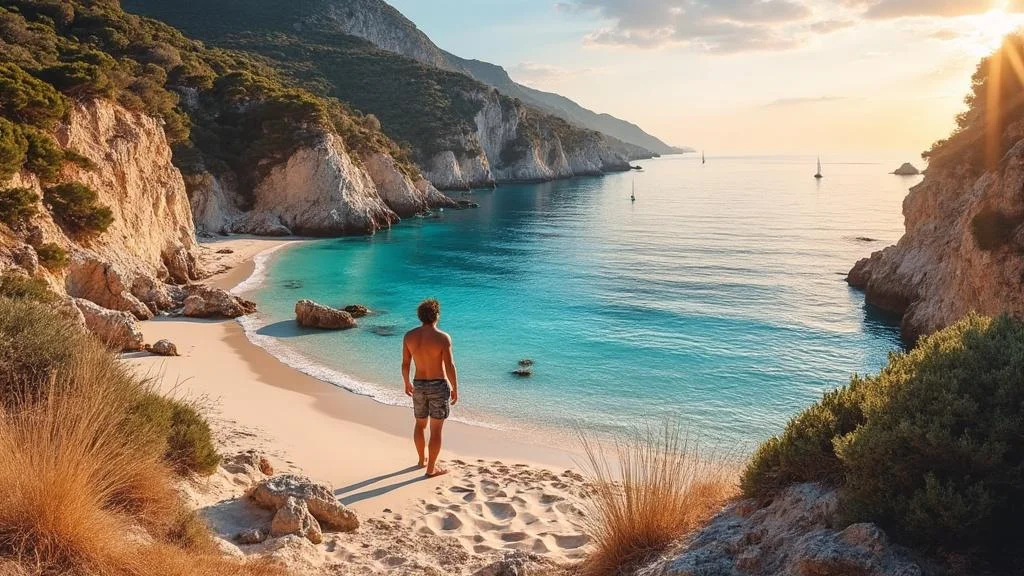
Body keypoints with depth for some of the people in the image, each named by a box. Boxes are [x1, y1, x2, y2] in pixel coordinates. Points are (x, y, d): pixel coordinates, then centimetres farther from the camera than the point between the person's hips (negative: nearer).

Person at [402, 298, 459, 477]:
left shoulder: (409, 336, -5)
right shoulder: (443, 338, -18)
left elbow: (405, 364, 3)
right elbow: (450, 366, -16)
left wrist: (407, 383, 18)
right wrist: (455, 389, -4)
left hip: (419, 385, 5)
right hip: (439, 386, -5)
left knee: (420, 424, 23)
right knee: (436, 429, 6)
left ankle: (422, 460, 38)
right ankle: (431, 468, 13)